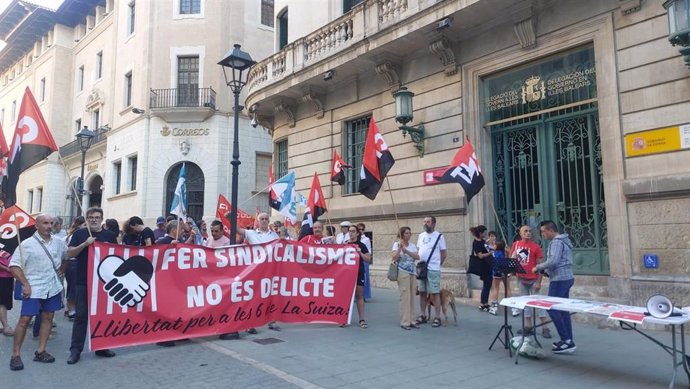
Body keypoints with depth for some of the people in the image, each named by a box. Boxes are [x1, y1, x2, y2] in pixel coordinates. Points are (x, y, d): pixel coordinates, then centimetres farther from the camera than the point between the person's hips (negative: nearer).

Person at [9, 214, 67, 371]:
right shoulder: (27, 244, -9)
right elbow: (14, 265, -11)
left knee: (47, 318, 8)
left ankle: (40, 352, 18)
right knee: (24, 320, -4)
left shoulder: (59, 243, 4)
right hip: (33, 289, -4)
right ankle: (15, 355, 7)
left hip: (53, 288, 5)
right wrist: (25, 284, -16)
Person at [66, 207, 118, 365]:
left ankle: (101, 347, 20)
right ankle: (75, 350, 9)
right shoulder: (79, 233, 4)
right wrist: (85, 244, -16)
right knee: (81, 316, 1)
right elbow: (70, 254, -2)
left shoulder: (110, 235, 7)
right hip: (83, 282, -2)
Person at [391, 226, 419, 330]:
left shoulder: (412, 245, 10)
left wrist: (406, 250, -17)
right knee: (405, 297, -8)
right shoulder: (397, 244, -4)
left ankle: (411, 320, 16)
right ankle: (404, 322, -2)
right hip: (403, 273, -6)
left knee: (412, 296, 8)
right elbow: (394, 258, -17)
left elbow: (417, 257, -6)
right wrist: (400, 247, -23)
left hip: (412, 273, 6)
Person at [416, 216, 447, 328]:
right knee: (422, 292, 10)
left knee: (435, 293, -2)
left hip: (433, 270, -5)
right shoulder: (420, 236, 11)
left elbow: (444, 253, -2)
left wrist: (437, 264, 2)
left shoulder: (439, 236, -5)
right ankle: (422, 316, 19)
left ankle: (437, 317, 5)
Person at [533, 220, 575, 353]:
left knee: (552, 308, -7)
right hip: (566, 278, 10)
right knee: (563, 309, 12)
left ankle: (566, 340, -7)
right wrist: (544, 269, 12)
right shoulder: (563, 240, 18)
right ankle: (568, 340, 15)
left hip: (559, 279, -10)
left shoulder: (556, 242, -14)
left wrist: (538, 267, -14)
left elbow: (553, 261, -26)